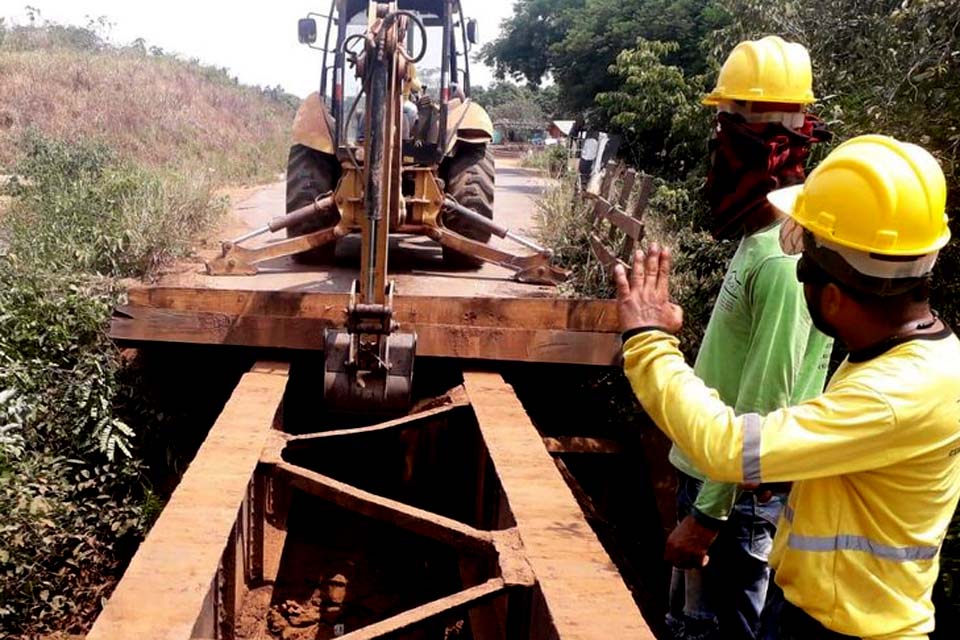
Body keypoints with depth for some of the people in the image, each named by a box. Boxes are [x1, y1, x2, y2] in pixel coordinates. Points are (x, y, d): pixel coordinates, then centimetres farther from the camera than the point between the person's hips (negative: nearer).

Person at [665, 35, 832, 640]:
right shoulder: (762, 237, 6)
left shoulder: (785, 259, -24)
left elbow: (761, 409, -24)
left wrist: (708, 513, -19)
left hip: (738, 497, -9)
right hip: (709, 474, 9)